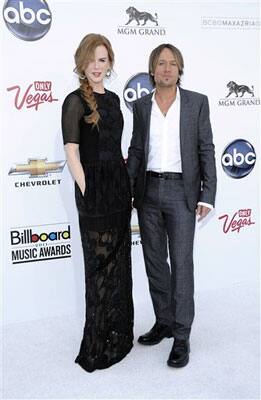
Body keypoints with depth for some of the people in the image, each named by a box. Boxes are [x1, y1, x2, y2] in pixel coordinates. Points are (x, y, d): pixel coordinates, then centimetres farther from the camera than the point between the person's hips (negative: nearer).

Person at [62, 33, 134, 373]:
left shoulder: (113, 99, 13)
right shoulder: (75, 101, -9)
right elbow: (72, 155, -13)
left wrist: (127, 189, 13)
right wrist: (88, 195, -15)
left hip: (119, 186, 7)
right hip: (94, 191, -7)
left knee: (119, 263, 15)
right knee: (102, 266, 3)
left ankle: (119, 334, 34)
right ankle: (98, 346, 22)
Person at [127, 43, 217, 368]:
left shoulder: (197, 102, 0)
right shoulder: (141, 105, 8)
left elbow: (206, 150, -2)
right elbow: (136, 150, 11)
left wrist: (207, 195, -9)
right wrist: (127, 191, 6)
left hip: (181, 192, -3)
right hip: (148, 192, 4)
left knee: (181, 264, -3)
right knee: (154, 262, 11)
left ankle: (181, 337, 9)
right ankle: (163, 322, 28)